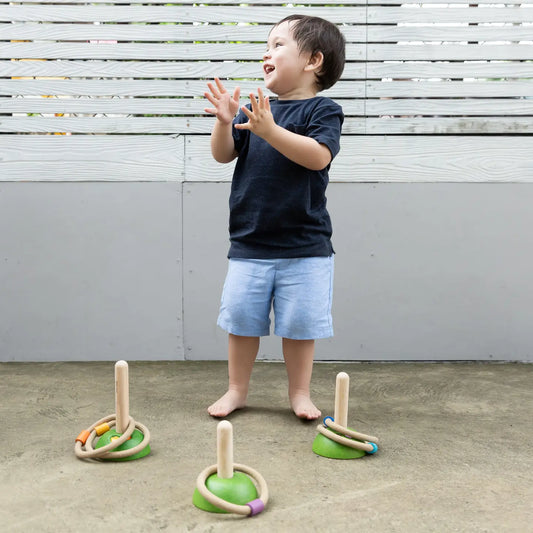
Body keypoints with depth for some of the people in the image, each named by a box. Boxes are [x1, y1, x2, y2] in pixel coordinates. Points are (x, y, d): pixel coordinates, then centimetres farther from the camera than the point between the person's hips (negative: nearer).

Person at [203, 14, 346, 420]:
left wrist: (269, 130, -31)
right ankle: (237, 390, 27)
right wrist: (225, 122, -12)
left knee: (300, 324, 5)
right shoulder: (255, 109, 9)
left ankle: (300, 393, 25)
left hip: (304, 247, -4)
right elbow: (223, 155, 6)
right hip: (249, 243, 4)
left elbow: (318, 156, -22)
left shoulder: (323, 110, -4)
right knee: (241, 320, 9)